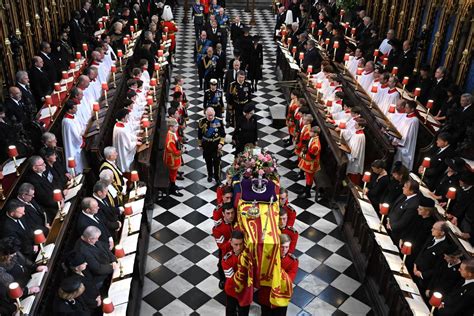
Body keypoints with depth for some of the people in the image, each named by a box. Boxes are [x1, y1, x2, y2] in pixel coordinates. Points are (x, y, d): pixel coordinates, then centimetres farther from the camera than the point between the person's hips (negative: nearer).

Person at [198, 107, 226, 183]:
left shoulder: (219, 121, -12)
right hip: (206, 144, 1)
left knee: (217, 162, 1)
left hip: (216, 144, -1)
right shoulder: (202, 122, -11)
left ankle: (217, 177, 17)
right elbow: (199, 135, 2)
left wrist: (221, 143, -10)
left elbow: (223, 134, -3)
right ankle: (210, 175, 35)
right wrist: (200, 144, 7)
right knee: (208, 161, 15)